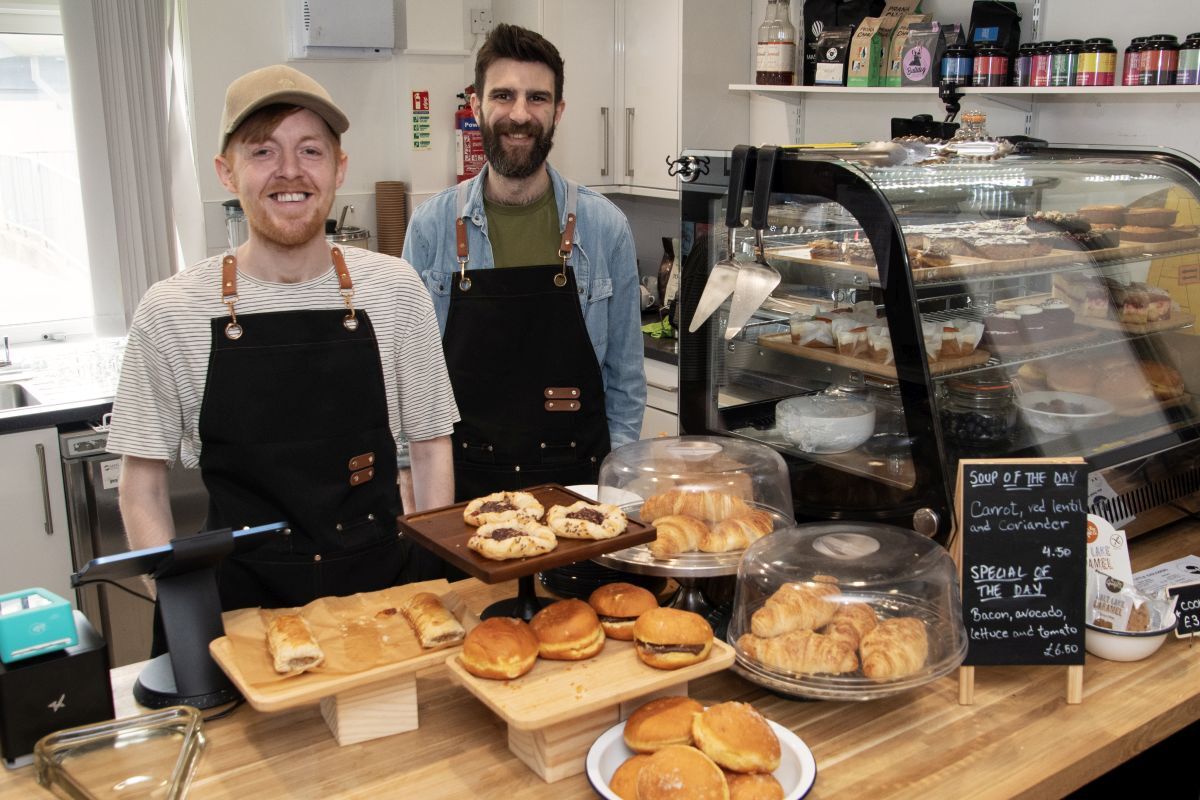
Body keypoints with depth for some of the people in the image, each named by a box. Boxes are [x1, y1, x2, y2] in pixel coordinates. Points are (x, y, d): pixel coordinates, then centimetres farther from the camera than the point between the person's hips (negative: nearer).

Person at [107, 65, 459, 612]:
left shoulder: (394, 289, 2)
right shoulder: (172, 312, -2)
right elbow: (141, 489, 5)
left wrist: (433, 579, -1)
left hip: (386, 582, 1)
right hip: (243, 601, 0)